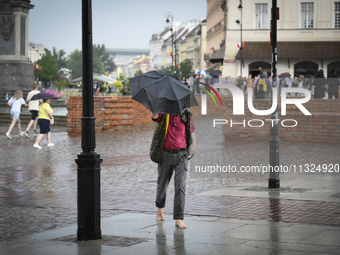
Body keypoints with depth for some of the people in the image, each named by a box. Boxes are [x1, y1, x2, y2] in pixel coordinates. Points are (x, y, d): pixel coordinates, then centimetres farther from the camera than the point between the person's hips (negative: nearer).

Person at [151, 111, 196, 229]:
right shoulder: (164, 114, -2)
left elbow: (191, 130, 16)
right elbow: (154, 117, -22)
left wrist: (193, 144, 3)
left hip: (181, 154, 0)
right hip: (166, 154, 0)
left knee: (180, 186, -10)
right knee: (162, 184, 15)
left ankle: (179, 219, -10)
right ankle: (160, 209, 43)